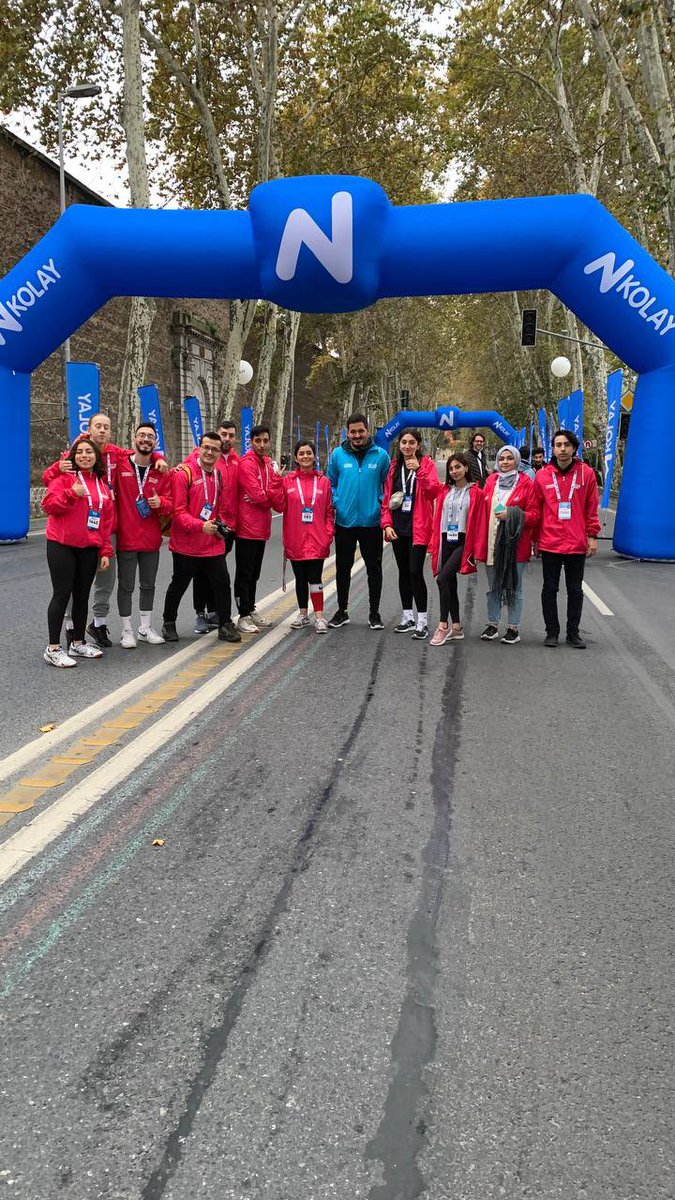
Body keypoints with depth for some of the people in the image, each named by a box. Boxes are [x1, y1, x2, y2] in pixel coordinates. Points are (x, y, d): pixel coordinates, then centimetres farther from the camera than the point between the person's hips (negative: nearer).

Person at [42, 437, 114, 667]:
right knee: (62, 594, -6)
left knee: (82, 596, 11)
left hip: (89, 549, 5)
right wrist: (72, 493, -23)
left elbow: (108, 520, 13)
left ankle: (78, 643, 23)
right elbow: (49, 505, -9)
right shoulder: (64, 477, -2)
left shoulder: (102, 484, 14)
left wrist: (106, 551, 8)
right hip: (62, 546, -5)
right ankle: (53, 649, 0)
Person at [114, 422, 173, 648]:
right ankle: (127, 631, 17)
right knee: (126, 586, 4)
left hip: (151, 539, 4)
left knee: (148, 584, 15)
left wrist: (160, 503, -15)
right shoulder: (120, 464, -6)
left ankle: (145, 628, 30)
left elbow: (169, 503, 5)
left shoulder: (161, 471, 3)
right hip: (126, 538, -3)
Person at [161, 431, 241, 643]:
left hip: (214, 544, 4)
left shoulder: (222, 476, 7)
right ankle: (169, 623, 28)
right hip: (186, 545, -4)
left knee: (222, 583, 4)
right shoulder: (184, 474, -11)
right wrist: (201, 525, -27)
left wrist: (225, 527, -3)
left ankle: (225, 625, 17)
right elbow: (178, 511, -16)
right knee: (178, 585, 11)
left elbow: (226, 508, 15)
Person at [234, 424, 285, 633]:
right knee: (244, 574, -1)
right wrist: (273, 499, -2)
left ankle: (250, 610, 26)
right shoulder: (247, 464, -12)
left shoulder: (269, 463, 12)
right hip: (247, 528, -8)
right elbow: (259, 496, -20)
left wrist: (265, 497, -12)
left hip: (262, 528, 8)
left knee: (254, 574, 16)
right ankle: (244, 616, 4)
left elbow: (279, 503, 8)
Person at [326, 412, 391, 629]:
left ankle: (374, 613, 19)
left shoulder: (381, 455, -3)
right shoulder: (338, 454, 0)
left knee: (374, 568, 7)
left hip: (372, 522, -1)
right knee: (343, 568, 11)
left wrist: (382, 504, -6)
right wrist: (335, 503, -5)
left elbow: (388, 484, 6)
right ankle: (342, 611, 25)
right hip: (344, 522, 1)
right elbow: (330, 482, 9)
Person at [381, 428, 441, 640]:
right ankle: (408, 617, 21)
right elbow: (387, 497, 10)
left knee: (415, 572, -11)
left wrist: (418, 470, -24)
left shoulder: (427, 463, -1)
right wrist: (387, 523, 0)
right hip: (397, 527, 5)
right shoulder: (394, 466, 12)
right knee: (403, 572, 11)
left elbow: (433, 491, -15)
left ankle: (422, 621, -4)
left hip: (418, 527, -5)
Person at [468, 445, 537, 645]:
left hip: (516, 543, -4)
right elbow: (482, 514, 7)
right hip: (492, 542, 4)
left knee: (514, 587, 5)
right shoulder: (491, 481, 9)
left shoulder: (526, 483, -2)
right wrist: (479, 545, 1)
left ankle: (514, 628, 13)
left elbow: (534, 514, -4)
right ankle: (492, 625, 23)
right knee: (493, 587, 12)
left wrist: (512, 515, -19)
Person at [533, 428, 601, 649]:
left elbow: (592, 508, 4)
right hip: (550, 544, 0)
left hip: (577, 544, 0)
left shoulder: (586, 473, -1)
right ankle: (552, 632, 20)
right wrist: (535, 539, 7)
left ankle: (573, 633, 21)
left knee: (575, 590, 10)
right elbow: (536, 510, 6)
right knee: (550, 589, 8)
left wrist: (593, 536, 0)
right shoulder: (542, 475, 0)